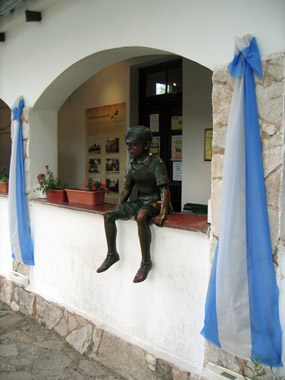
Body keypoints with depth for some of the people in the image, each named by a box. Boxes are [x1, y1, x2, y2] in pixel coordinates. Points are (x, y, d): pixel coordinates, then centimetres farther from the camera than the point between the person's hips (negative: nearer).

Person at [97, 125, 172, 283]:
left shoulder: (156, 163, -16)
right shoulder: (132, 164, 6)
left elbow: (164, 190, -21)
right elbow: (126, 188, 15)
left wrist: (162, 213, -30)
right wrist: (119, 208, 9)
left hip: (155, 202, -7)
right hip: (140, 201, 8)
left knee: (141, 217, -39)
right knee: (108, 215, -5)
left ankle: (146, 262, -25)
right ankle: (112, 254, 9)